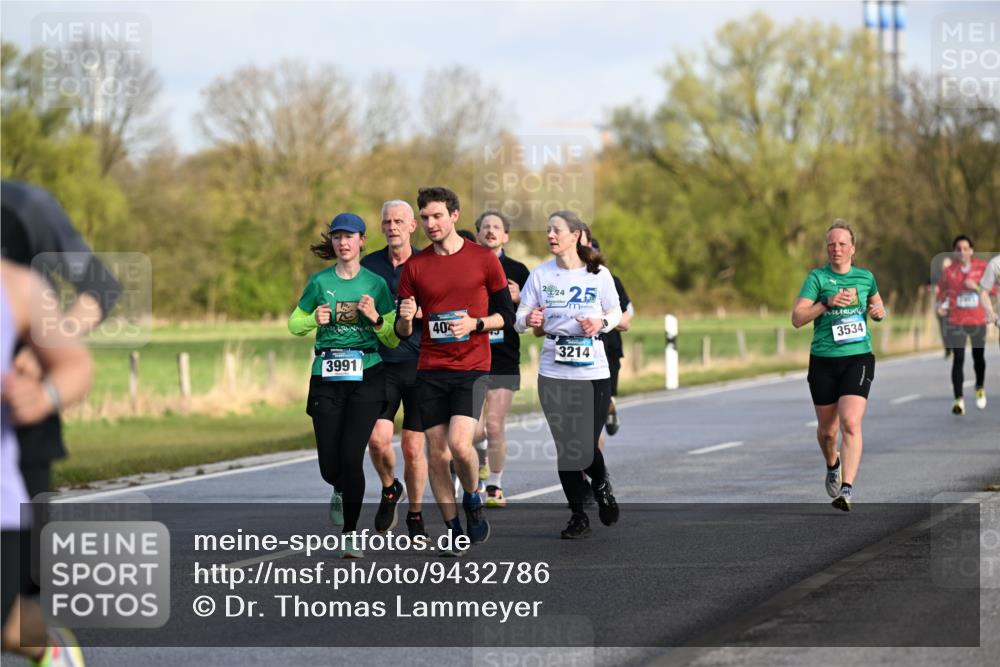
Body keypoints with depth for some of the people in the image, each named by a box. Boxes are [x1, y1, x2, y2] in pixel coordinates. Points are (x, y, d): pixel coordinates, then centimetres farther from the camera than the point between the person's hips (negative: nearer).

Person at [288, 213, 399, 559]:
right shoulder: (319, 282, 6)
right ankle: (340, 491, 37)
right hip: (327, 377, 1)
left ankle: (350, 534, -1)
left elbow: (392, 340, 7)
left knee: (352, 456, -12)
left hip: (367, 375, -1)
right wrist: (315, 319, -5)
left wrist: (376, 318, -12)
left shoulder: (375, 283, 5)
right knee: (329, 465, -1)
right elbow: (295, 324, 15)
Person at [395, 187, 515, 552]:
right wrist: (405, 319, -13)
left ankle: (473, 500, 9)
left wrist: (475, 324, -13)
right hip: (430, 370, 3)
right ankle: (453, 528, 14)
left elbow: (506, 314, 4)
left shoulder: (484, 259, 0)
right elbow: (402, 332, 10)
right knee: (436, 454, 1)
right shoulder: (415, 266, 7)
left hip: (472, 367, -3)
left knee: (459, 443, -19)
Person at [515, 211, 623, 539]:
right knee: (565, 447, 3)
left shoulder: (599, 274, -1)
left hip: (593, 371, -1)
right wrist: (529, 320, -19)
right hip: (554, 373, 2)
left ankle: (601, 485, 30)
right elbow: (519, 318, 4)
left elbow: (616, 313, 9)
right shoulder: (540, 274, 3)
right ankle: (578, 516, 16)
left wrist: (601, 323, -13)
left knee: (587, 445, -4)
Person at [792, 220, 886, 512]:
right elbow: (797, 318, -8)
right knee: (827, 429, 10)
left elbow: (878, 307, 27)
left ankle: (847, 488, -21)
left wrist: (879, 311, 3)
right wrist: (827, 303, -19)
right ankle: (832, 465, 43)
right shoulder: (817, 277, 0)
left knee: (851, 423, -18)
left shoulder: (865, 277, 8)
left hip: (858, 358, 0)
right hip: (823, 361, 0)